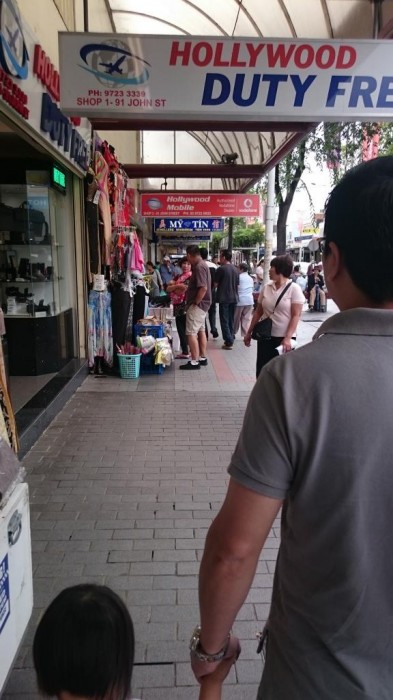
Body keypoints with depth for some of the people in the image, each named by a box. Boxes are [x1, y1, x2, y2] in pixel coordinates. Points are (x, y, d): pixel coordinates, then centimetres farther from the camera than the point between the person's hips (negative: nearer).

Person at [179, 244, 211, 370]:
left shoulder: (199, 267, -20)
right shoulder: (201, 265, 13)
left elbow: (203, 288, -27)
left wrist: (195, 303, -19)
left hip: (197, 305, -11)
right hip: (202, 304, 11)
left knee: (191, 333, -8)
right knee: (201, 331, 16)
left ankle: (194, 362, -6)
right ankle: (202, 358, 24)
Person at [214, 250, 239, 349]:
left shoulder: (221, 269, -11)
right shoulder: (235, 269, 8)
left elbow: (215, 284, -7)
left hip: (224, 298, -6)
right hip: (234, 298, 6)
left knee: (224, 321, -2)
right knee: (231, 320, 15)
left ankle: (229, 342, -5)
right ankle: (231, 339, 20)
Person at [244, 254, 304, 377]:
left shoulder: (294, 289, -8)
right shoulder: (266, 288, 5)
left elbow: (296, 316, -12)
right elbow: (258, 312, 12)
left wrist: (287, 338, -20)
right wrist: (249, 332, 10)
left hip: (284, 338, -4)